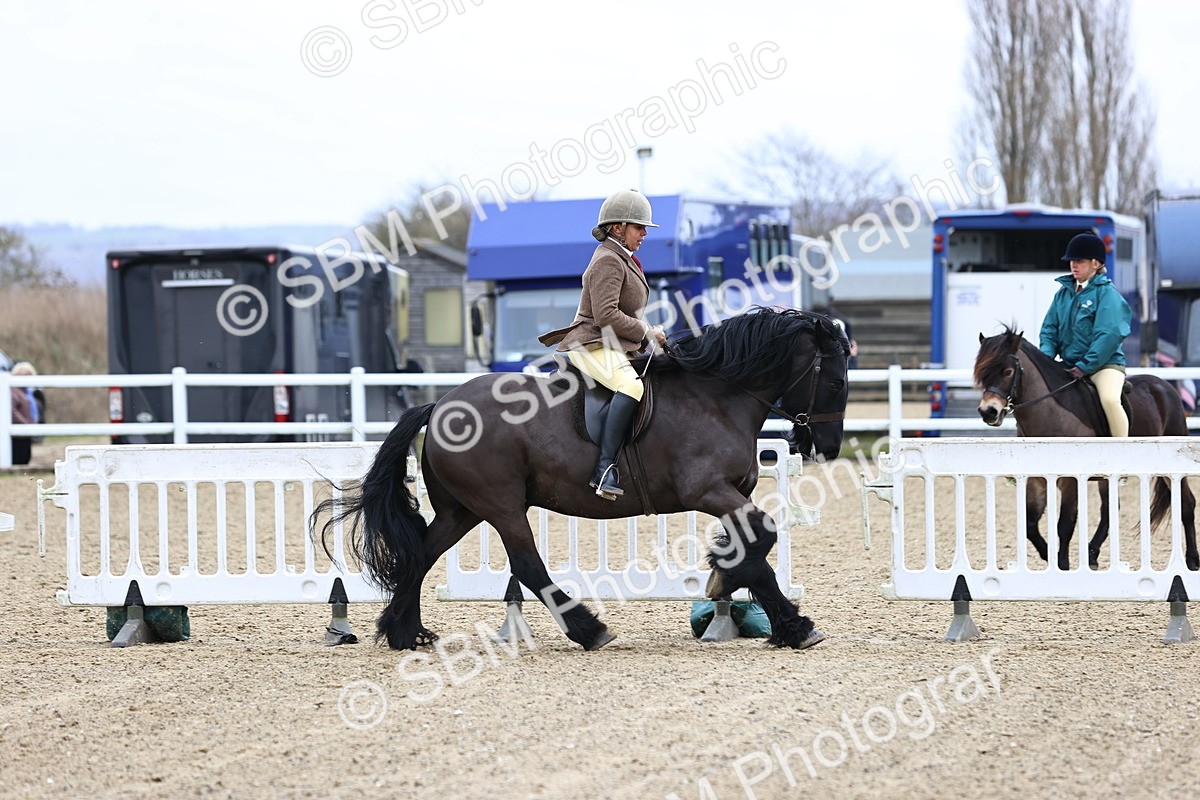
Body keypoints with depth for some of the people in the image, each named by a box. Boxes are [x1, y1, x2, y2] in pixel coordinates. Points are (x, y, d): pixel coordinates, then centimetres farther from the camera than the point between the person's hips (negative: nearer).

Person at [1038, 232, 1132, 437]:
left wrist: (1085, 366, -21)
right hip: (1069, 366, 7)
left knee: (1109, 399, -33)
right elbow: (1050, 328, 14)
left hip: (1104, 363, -7)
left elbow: (1109, 335, -16)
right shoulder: (1064, 293, 12)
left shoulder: (1106, 293, -7)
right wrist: (1046, 355, -6)